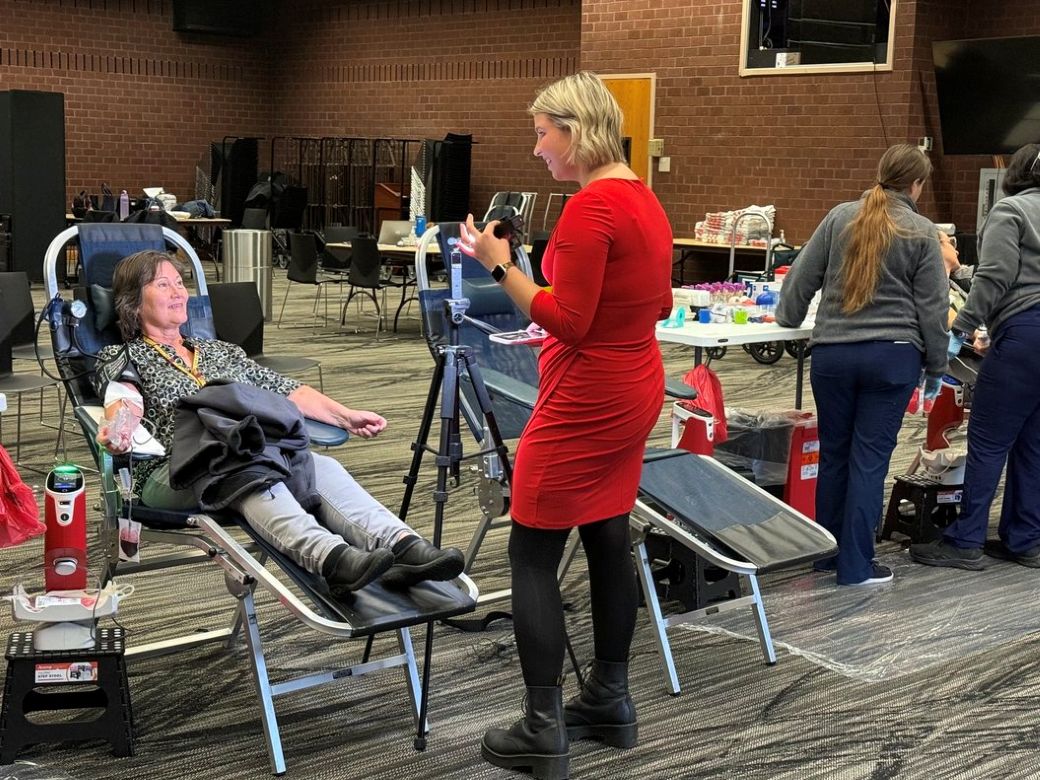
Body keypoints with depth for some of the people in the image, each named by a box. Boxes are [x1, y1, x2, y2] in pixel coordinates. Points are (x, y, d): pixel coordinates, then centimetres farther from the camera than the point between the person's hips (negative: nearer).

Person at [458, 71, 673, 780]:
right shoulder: (646, 200, 9)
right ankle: (610, 702, 26)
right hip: (635, 387, 10)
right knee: (609, 538, 16)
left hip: (587, 399, -10)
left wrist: (501, 265, -15)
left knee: (532, 555, -2)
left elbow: (568, 322, -21)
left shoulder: (590, 208, -20)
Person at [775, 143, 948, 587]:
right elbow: (932, 308, 0)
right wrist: (935, 368, 9)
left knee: (833, 452, 13)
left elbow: (802, 276, 8)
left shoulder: (840, 217, 4)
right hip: (893, 356, -2)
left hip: (832, 353, 3)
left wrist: (787, 317, 25)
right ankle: (855, 566, 5)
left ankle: (826, 553, 24)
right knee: (870, 457, 2)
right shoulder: (921, 233, -2)